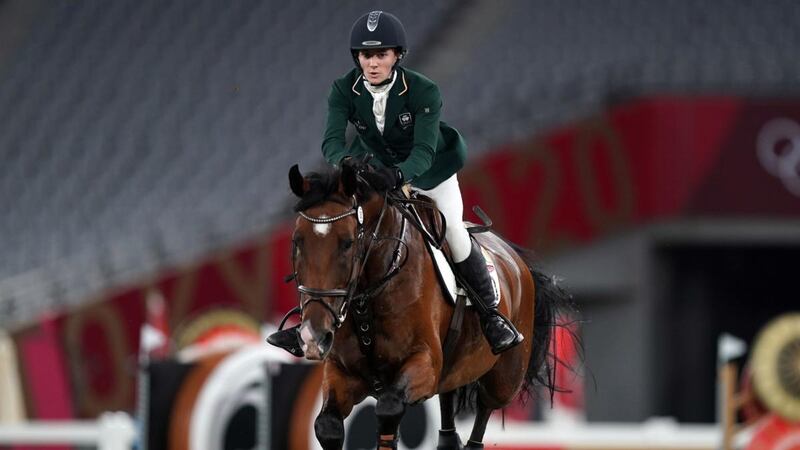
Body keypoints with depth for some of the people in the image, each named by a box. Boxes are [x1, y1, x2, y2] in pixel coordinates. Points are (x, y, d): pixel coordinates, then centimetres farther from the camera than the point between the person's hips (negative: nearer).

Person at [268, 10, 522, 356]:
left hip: (428, 168, -3)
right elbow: (332, 140, -34)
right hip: (374, 168, 3)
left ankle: (491, 316, 0)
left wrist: (398, 175, -62)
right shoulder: (344, 91, -23)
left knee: (453, 229, -16)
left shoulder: (423, 91, -32)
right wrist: (346, 162, -58)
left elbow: (424, 150, -41)